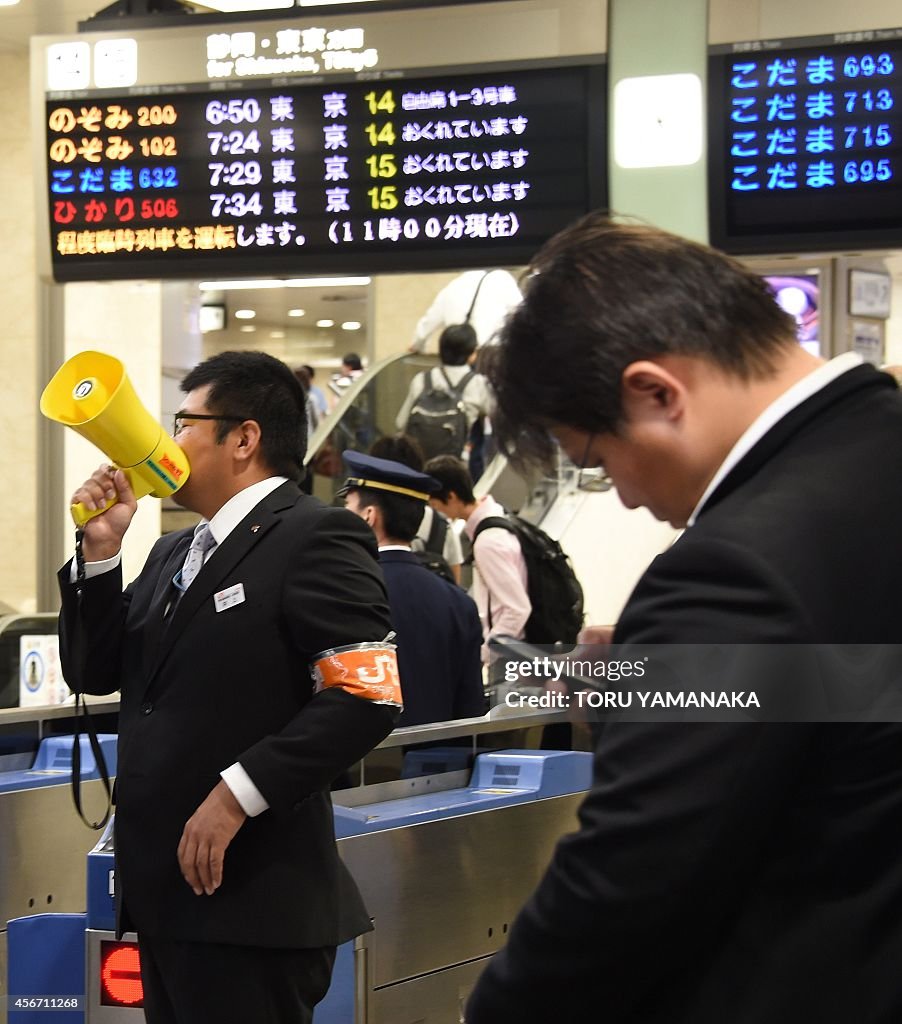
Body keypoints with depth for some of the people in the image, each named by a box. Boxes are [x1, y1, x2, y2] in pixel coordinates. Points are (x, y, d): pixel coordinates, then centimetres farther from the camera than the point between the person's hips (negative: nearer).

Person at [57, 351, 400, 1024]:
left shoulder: (316, 539, -9)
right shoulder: (174, 553, 19)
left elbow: (366, 698, -19)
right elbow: (95, 673, 19)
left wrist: (238, 792, -20)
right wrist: (102, 553, 6)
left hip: (250, 900, -8)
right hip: (164, 893, 8)